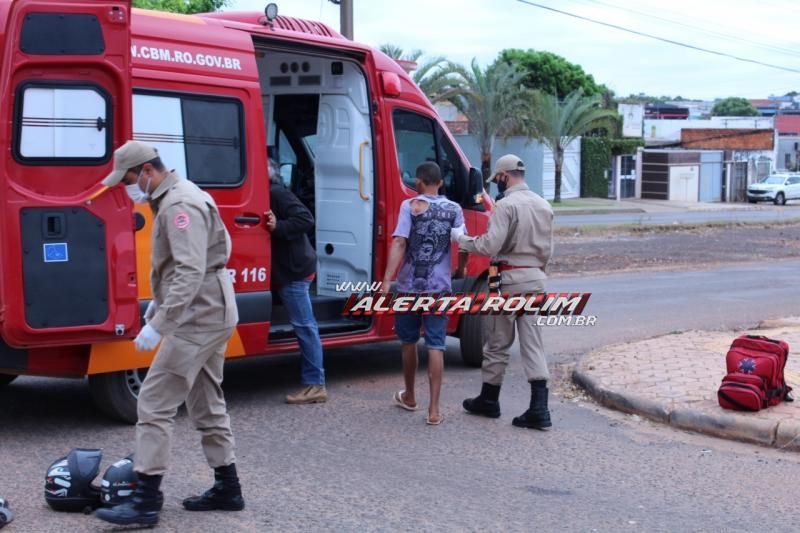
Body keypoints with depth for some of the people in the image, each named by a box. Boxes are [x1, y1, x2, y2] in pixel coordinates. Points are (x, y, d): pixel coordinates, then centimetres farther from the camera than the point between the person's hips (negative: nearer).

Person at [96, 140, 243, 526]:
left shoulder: (180, 205, -20)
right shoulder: (174, 198, 14)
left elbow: (191, 272, -28)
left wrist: (158, 325, -30)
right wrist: (159, 302, 25)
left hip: (197, 318, -11)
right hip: (210, 316, 11)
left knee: (154, 403, -9)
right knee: (207, 404, 17)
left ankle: (146, 501, -8)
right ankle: (227, 488, 25)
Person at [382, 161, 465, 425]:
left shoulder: (410, 206, -4)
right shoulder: (454, 210, 3)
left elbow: (399, 243, -13)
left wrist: (386, 280, -17)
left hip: (409, 286, -1)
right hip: (439, 287, 1)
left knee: (409, 341, 17)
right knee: (435, 346, 1)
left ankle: (409, 397, 33)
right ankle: (434, 409, -6)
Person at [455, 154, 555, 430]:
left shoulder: (507, 205, -13)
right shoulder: (543, 205, 11)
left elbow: (490, 246, -20)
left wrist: (462, 240, -6)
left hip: (510, 279, -7)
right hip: (536, 279, 7)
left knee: (498, 343, 7)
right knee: (533, 343, 5)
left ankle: (489, 400, 20)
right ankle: (539, 408, -2)